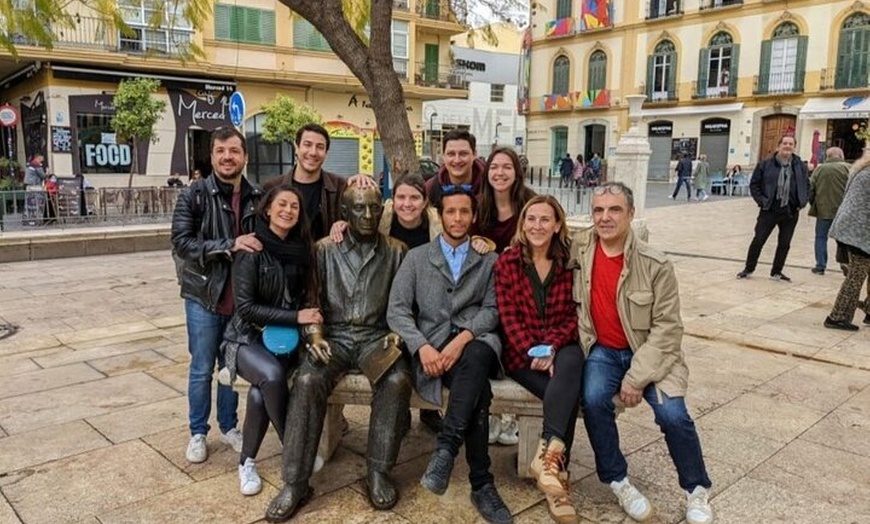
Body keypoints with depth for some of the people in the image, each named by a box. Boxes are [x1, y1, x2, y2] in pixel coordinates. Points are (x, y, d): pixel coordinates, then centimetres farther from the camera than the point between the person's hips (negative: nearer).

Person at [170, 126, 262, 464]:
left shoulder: (256, 197, 1)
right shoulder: (194, 195, -7)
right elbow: (181, 243, -16)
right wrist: (229, 245, -24)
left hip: (241, 298, 3)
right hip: (204, 297, -2)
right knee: (202, 369, 9)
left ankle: (228, 426, 33)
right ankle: (198, 433, 26)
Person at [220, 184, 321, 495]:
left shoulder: (300, 249, 3)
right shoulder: (251, 250, -10)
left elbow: (306, 296, 12)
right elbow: (245, 307, -14)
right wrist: (295, 317, -20)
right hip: (248, 338, -3)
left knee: (261, 393, -26)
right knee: (272, 375, -33)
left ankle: (246, 462, -5)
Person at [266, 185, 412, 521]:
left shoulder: (396, 252, 6)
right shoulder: (324, 249, 5)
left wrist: (398, 332, -9)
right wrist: (314, 334, -11)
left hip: (376, 337, 0)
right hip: (334, 336, 0)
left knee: (397, 381, -31)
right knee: (307, 382, -29)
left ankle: (378, 473, -13)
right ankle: (295, 483, -17)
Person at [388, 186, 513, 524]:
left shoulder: (489, 261, 15)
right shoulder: (416, 257, 13)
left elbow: (491, 310, 3)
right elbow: (397, 310, 4)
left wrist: (462, 338, -17)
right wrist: (423, 347, -14)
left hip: (475, 341, 1)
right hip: (433, 344, -1)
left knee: (476, 358, -39)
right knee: (478, 388, -32)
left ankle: (446, 448, -35)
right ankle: (482, 485, -24)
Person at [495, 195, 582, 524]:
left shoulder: (570, 262, 8)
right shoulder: (507, 261, 4)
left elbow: (574, 315, 3)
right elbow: (508, 317, -3)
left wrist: (551, 346, -15)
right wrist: (533, 352, -17)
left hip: (561, 348, 1)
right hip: (521, 352, -1)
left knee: (572, 361, -36)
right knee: (568, 392, -30)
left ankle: (548, 455, -41)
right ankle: (558, 470, -26)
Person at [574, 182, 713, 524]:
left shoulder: (655, 265, -14)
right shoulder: (578, 249, -7)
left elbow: (667, 328, -13)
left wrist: (636, 377, -18)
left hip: (650, 352, -1)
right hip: (603, 351, 2)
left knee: (672, 414, -20)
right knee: (594, 399, -25)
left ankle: (696, 490, 10)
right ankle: (617, 481, 0)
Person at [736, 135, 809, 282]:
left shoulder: (800, 166, 4)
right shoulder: (766, 165, -4)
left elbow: (807, 186, 14)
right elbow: (754, 184, 1)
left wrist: (801, 203, 4)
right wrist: (762, 201, -8)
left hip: (791, 213, 3)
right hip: (769, 211, -3)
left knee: (784, 244, 9)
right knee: (758, 240, 1)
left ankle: (777, 272, 23)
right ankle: (748, 268, 16)